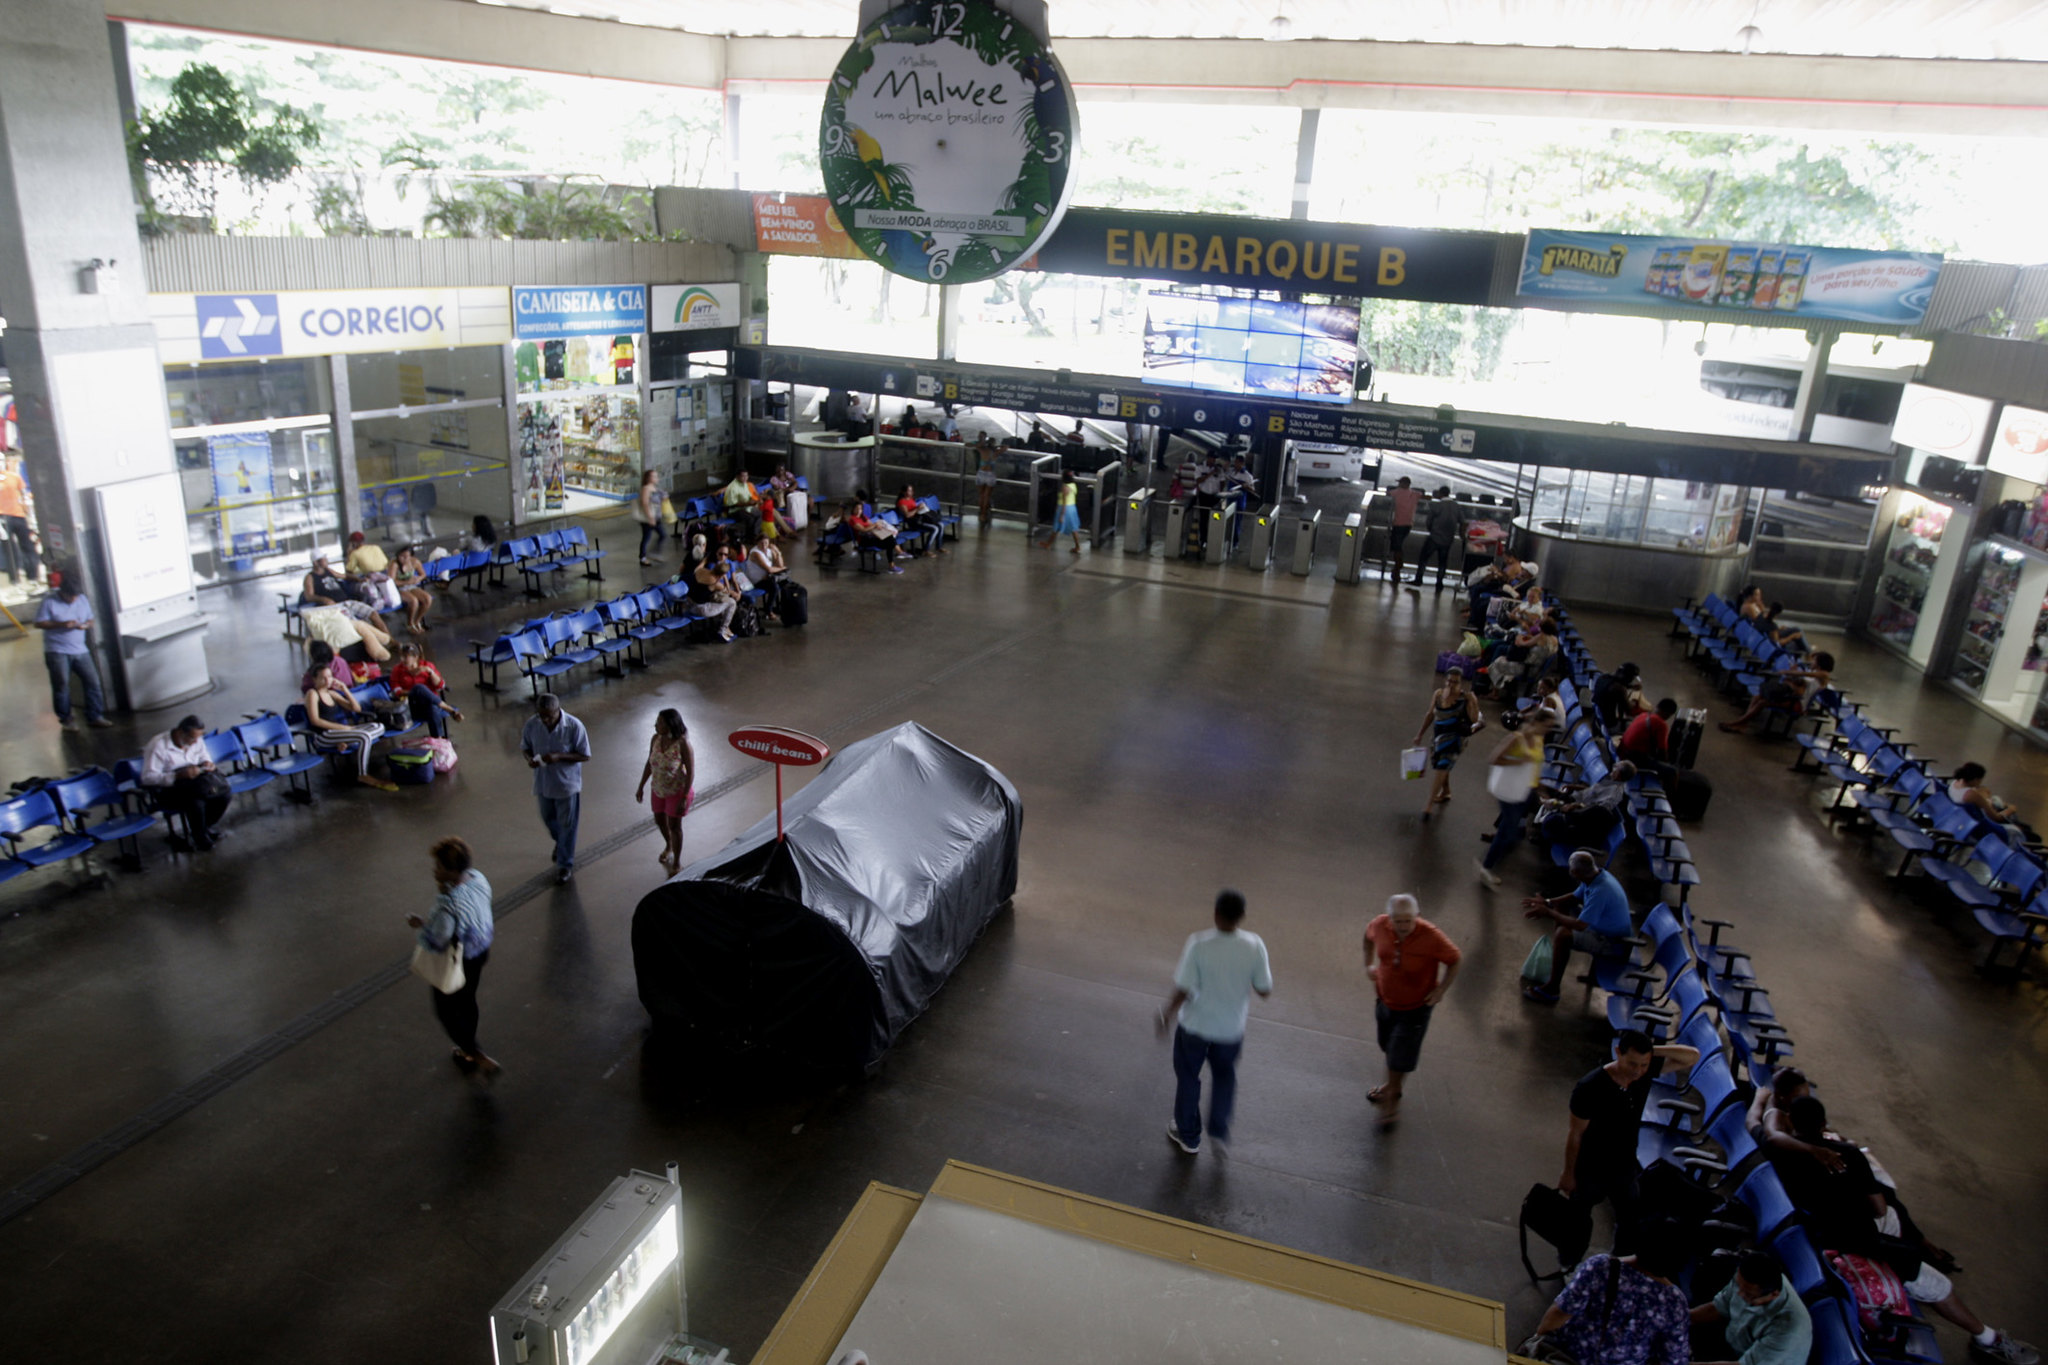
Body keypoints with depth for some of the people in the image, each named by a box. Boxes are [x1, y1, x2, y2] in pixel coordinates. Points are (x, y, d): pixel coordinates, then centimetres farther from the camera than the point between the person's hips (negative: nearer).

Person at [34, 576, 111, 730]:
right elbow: (39, 623, -7)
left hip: (80, 650, 4)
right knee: (62, 684, -2)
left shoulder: (82, 599, 8)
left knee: (93, 681, -3)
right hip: (57, 652, -4)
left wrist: (85, 625, -8)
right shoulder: (49, 602, -5)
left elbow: (90, 620, 16)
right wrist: (62, 624, -19)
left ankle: (95, 717, 3)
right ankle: (65, 718, 13)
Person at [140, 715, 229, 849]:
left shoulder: (197, 740, 0)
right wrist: (179, 776, -33)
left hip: (193, 783, 6)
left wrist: (207, 763, -6)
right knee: (195, 802, -36)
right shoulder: (158, 746, -19)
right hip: (167, 790, -6)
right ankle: (200, 838, -8)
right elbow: (148, 777, -23)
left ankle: (208, 825, 9)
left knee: (225, 794, -20)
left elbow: (203, 757, 21)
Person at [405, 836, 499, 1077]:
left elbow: (435, 944, -25)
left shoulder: (449, 906, -39)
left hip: (456, 964, -8)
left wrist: (420, 925, -12)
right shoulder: (478, 879, -16)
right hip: (480, 951, 8)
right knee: (467, 1001, 30)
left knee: (446, 1011, 18)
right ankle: (468, 1053, 51)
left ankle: (480, 1058, 22)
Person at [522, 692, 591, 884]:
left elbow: (585, 756, -16)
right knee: (549, 819, 25)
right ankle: (561, 843, 56)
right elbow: (525, 747, 4)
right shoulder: (532, 724, -12)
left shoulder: (574, 726, -23)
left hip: (567, 784, -4)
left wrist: (558, 757, -29)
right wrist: (530, 759, -19)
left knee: (567, 825, 9)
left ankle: (565, 865, 26)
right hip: (543, 783, 4)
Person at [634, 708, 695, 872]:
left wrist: (684, 798, -22)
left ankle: (677, 862, 26)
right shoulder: (655, 739, -11)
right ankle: (668, 845, 54)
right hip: (658, 789, 6)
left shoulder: (683, 744, -27)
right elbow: (649, 764, 3)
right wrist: (641, 787, 8)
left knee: (674, 825, 6)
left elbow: (691, 772, -22)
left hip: (677, 791, -6)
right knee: (659, 820, 23)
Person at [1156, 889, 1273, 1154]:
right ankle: (1220, 1132, 28)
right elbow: (1265, 991, -8)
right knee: (1224, 1076, 30)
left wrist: (1167, 1014, -3)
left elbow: (1184, 991, -21)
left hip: (1195, 1026, -2)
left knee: (1188, 1078, 22)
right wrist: (1267, 969, 11)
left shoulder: (1199, 945, -26)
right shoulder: (1254, 946, -19)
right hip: (1232, 1028, 2)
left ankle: (1188, 1136, 37)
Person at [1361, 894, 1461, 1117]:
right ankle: (1392, 1084, 51)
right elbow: (1369, 936, 6)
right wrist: (1369, 964, 3)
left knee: (1401, 1056, 5)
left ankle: (1393, 1094, 31)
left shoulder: (1431, 936, -32)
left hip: (1415, 1006, -4)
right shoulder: (1380, 925, -20)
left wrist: (1440, 990, -17)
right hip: (1385, 999, 4)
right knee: (1389, 1047, 25)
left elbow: (1454, 960, -14)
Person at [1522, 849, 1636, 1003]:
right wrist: (1547, 903, -1)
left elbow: (1580, 925, -34)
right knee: (1559, 909, 13)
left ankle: (1551, 989, -16)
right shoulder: (1597, 875, -7)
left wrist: (1548, 913, -24)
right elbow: (1575, 897, 12)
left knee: (1562, 934, -28)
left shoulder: (1601, 890, -35)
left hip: (1613, 943, -10)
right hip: (1603, 927, 10)